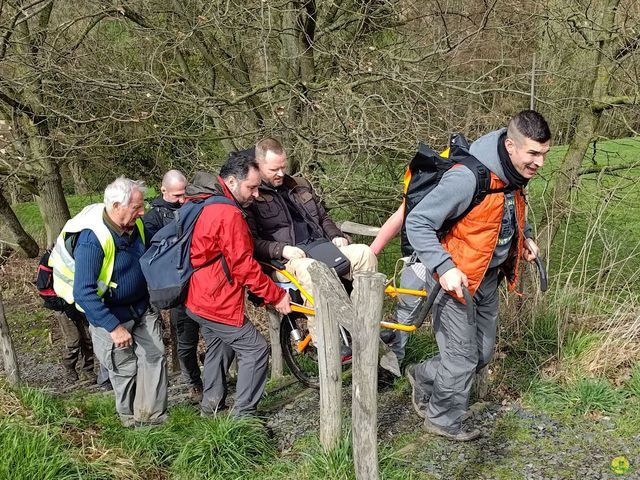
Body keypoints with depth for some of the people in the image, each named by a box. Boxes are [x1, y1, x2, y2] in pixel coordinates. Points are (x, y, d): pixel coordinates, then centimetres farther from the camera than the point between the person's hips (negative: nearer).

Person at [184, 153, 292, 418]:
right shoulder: (229, 214, -23)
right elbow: (244, 266, -21)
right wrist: (277, 296, -12)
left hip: (196, 297, 10)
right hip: (218, 302, -10)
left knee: (219, 346, 26)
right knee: (256, 350, -1)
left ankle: (210, 405, 36)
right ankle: (244, 415, 4)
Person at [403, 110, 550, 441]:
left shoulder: (516, 175, -2)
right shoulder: (467, 178, -29)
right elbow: (417, 223, -25)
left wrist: (524, 237, 8)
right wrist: (444, 268, -32)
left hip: (488, 278, 8)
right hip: (456, 278, -8)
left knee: (482, 353, 18)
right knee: (463, 359, 4)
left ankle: (423, 377, 40)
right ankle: (444, 420, 28)